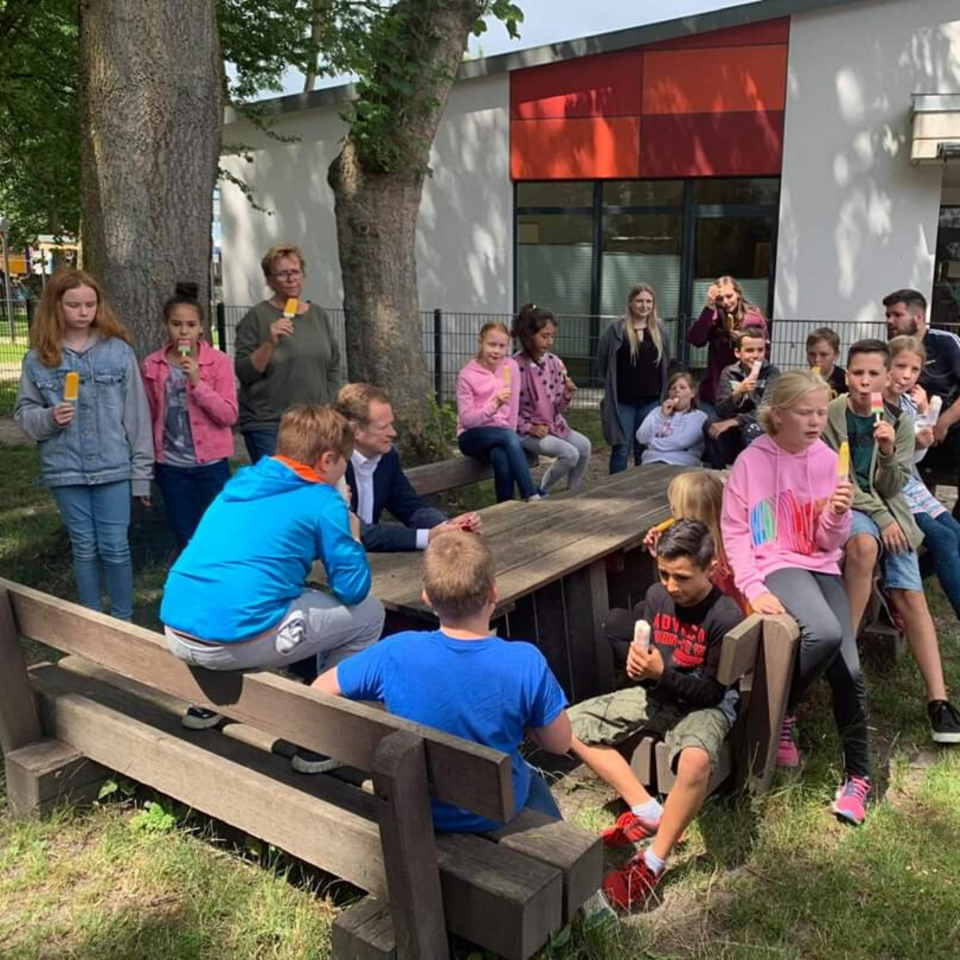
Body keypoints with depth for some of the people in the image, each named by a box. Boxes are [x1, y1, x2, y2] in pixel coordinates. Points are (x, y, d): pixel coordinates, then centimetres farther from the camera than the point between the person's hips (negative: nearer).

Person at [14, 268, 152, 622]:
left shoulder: (118, 351, -4)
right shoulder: (38, 359, 0)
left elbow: (136, 414, -2)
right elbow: (23, 413, 8)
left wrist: (141, 472, -3)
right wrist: (48, 417, -16)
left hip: (113, 467, -1)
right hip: (66, 471, 2)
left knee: (115, 548, 4)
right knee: (84, 549, 13)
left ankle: (123, 620, 21)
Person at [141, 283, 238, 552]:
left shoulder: (218, 362, -6)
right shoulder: (152, 366, 1)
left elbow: (229, 415, -10)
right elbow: (149, 417, 9)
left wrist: (196, 382, -20)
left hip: (211, 464, -2)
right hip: (171, 467, 2)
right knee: (186, 540, 10)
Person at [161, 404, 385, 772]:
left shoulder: (241, 484, 17)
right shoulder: (323, 501, -2)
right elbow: (354, 589, -1)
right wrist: (352, 536, 17)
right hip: (236, 640, -7)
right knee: (368, 613, 10)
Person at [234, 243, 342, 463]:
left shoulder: (319, 316, 12)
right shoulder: (256, 318, -2)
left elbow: (333, 368, 16)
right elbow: (243, 373, -6)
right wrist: (269, 343, -19)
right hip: (268, 426, -4)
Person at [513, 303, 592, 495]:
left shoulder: (554, 362, 1)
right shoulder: (515, 366, -16)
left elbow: (559, 409, 5)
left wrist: (566, 396, -15)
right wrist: (529, 427, -17)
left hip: (553, 424, 6)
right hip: (527, 430, -6)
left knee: (584, 445, -17)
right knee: (570, 454, -23)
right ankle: (541, 492, 2)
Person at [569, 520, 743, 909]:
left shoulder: (726, 617, -20)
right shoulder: (656, 596, -5)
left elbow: (713, 692, -18)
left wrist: (661, 673, -30)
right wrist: (636, 662, -12)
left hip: (704, 705, -6)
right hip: (656, 694, 7)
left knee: (696, 760, -40)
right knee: (571, 724, -5)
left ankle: (652, 863, -20)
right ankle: (648, 811, -6)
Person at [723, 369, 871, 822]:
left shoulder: (828, 460, 3)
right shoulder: (752, 461, -5)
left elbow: (829, 542, 5)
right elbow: (734, 531, -5)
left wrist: (838, 515, -17)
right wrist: (753, 588, -15)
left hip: (821, 567, 4)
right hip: (775, 565, -3)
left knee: (849, 669, -13)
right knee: (824, 633, -32)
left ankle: (857, 773, 8)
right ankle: (782, 714, -4)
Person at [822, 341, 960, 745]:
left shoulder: (899, 423, 4)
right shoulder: (829, 417, -6)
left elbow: (891, 489, 2)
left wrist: (888, 453, -17)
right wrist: (881, 518, -11)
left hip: (887, 510, 3)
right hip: (843, 507, -3)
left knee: (910, 594, -15)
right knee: (864, 542, -37)